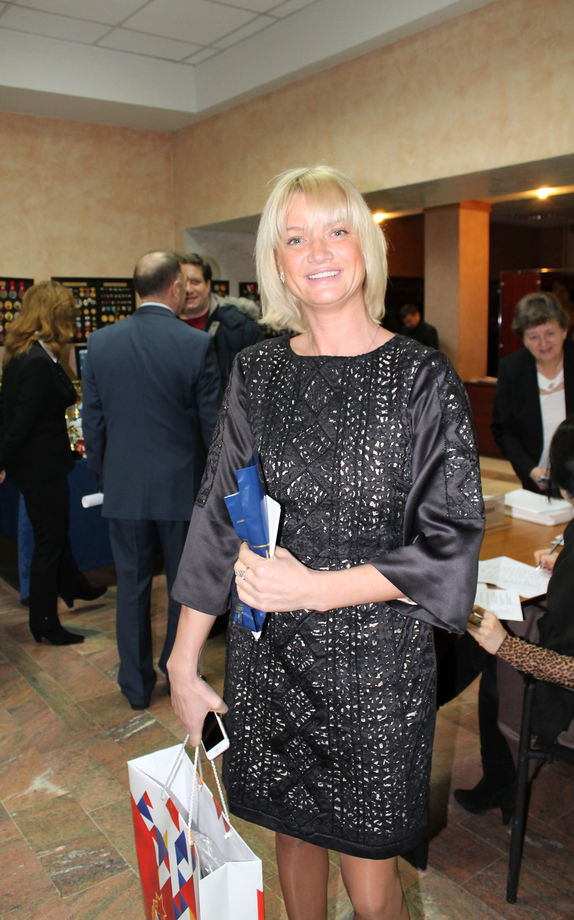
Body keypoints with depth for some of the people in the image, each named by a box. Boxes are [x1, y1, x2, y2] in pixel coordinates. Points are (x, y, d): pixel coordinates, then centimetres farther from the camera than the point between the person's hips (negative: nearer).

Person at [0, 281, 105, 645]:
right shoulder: (39, 363, -26)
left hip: (37, 462, 10)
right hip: (40, 465, -10)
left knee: (57, 529, 27)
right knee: (49, 540, 5)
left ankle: (73, 587, 50)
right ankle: (45, 624, 22)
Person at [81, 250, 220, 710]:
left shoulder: (100, 342, -2)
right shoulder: (196, 344, -13)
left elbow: (92, 422, 3)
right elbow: (213, 424, -8)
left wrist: (105, 475, 15)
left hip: (123, 487, 3)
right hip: (181, 486, -2)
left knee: (131, 587, 14)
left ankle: (137, 685, 26)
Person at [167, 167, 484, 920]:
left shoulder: (421, 378, -9)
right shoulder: (257, 372, 1)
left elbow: (451, 543, -10)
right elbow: (217, 520, 3)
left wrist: (316, 587, -19)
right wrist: (184, 663, 2)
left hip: (376, 657, -3)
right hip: (269, 658, 3)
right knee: (293, 832, 22)